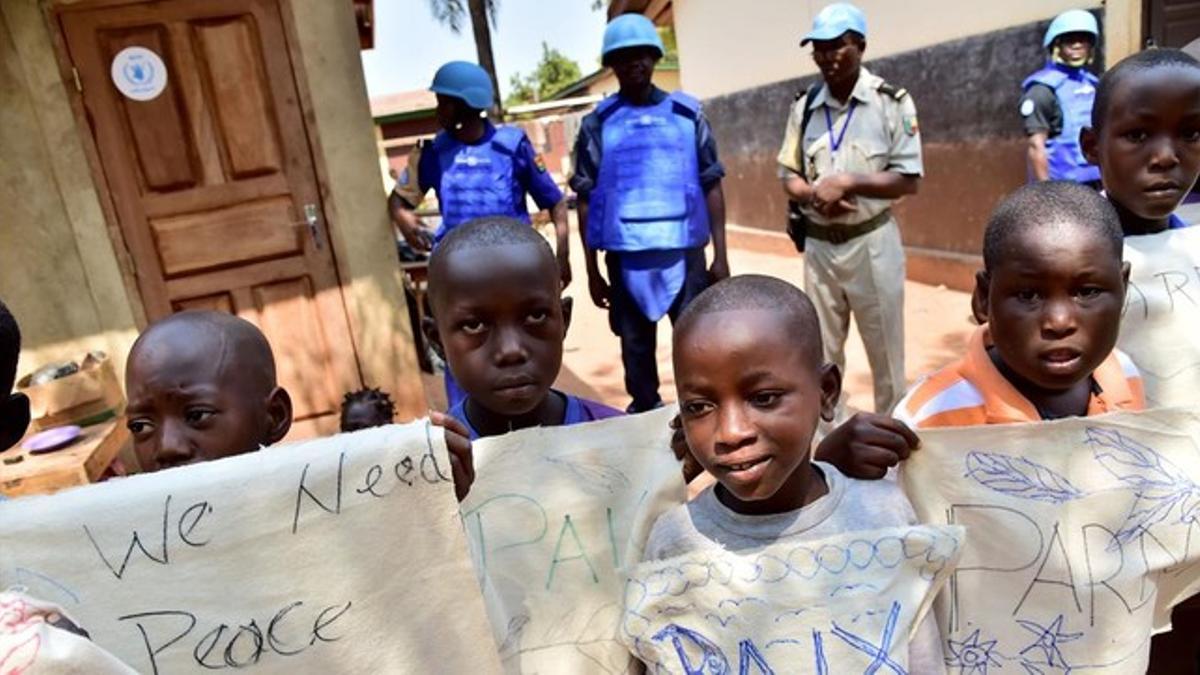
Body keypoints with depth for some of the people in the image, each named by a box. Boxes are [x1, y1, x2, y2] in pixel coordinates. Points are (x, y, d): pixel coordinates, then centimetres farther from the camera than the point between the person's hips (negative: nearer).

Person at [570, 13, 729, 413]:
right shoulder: (597, 125, 3)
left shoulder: (687, 115, 5)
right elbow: (586, 200, 3)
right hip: (626, 257, 0)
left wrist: (721, 254, 0)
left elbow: (712, 187, 5)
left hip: (685, 252, 0)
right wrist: (592, 270, 1)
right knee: (636, 347, 11)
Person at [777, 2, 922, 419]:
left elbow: (908, 180, -9)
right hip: (818, 244, 4)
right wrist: (814, 195, -13)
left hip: (870, 242, -3)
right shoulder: (804, 107, 5)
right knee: (822, 350, 14)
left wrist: (847, 183, -19)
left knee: (885, 350, 8)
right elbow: (789, 175, 8)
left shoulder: (892, 102, -6)